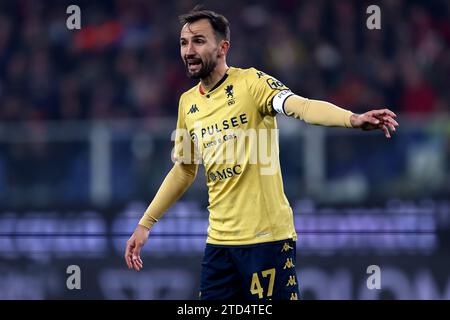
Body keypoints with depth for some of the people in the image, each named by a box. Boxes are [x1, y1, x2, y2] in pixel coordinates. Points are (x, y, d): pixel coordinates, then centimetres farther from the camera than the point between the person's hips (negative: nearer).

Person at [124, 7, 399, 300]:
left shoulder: (251, 82, -8)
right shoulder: (188, 103, 11)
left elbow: (300, 106, -26)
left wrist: (353, 119, -45)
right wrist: (145, 224, 22)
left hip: (267, 236, -6)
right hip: (219, 240, 6)